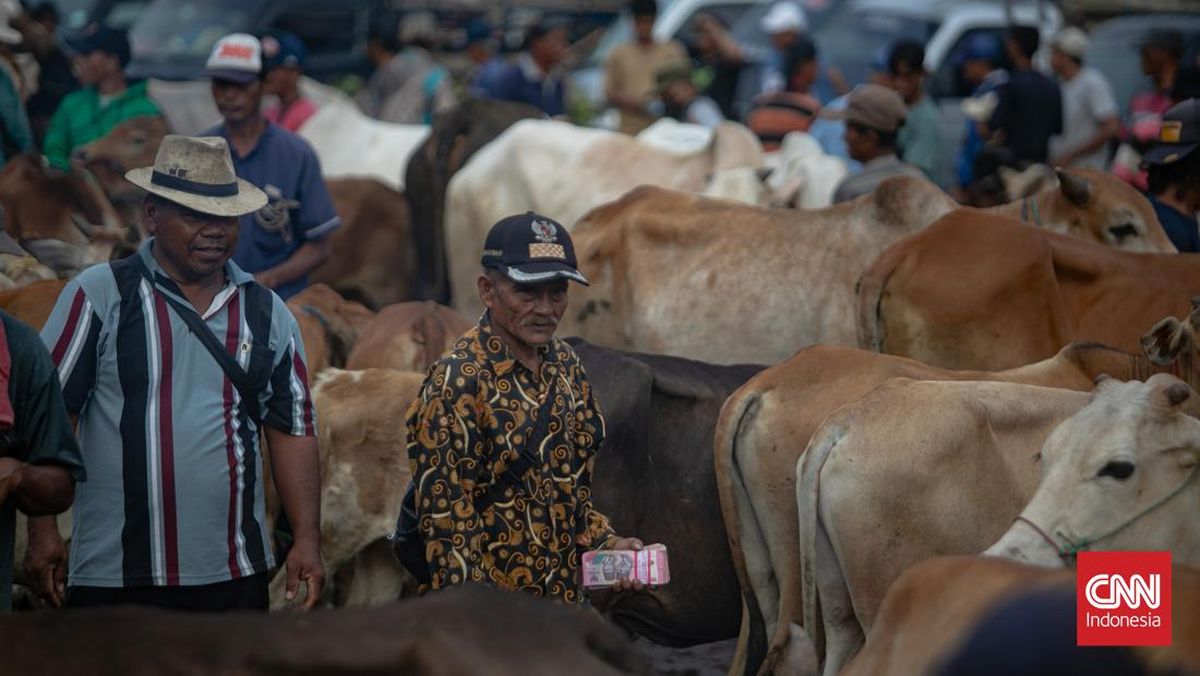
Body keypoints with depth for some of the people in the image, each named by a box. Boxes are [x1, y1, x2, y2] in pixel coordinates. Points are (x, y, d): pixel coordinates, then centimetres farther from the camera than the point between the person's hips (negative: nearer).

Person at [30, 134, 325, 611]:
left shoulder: (266, 313, 12)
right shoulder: (99, 296, -1)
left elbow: (292, 429, 14)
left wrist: (306, 540, 5)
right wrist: (42, 530, -8)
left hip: (234, 576, 4)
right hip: (113, 580, -3)